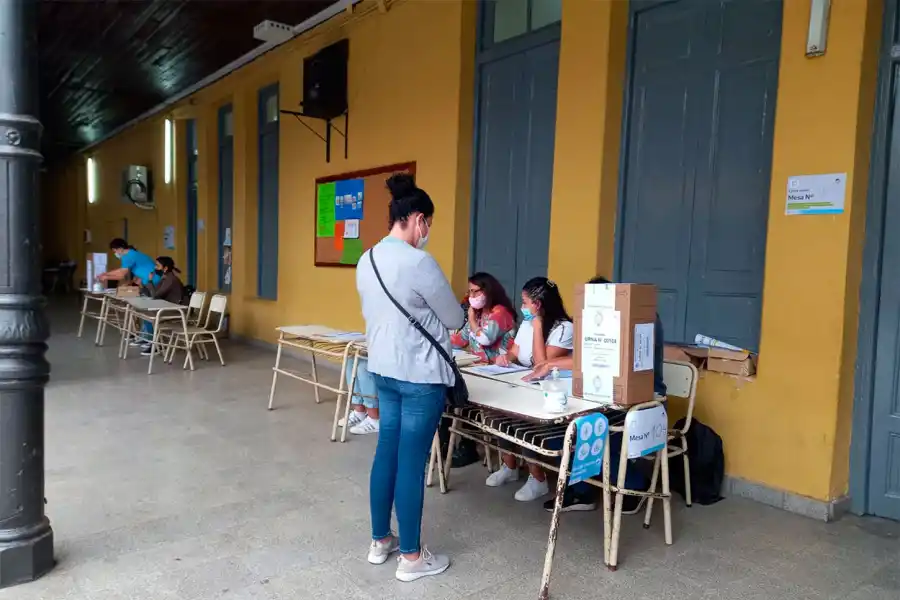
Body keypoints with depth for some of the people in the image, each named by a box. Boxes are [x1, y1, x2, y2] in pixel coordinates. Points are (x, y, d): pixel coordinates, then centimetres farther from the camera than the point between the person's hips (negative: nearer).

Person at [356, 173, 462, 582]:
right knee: (412, 462, 2)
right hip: (421, 376, -8)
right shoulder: (419, 262, -19)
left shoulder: (366, 261, 5)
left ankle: (380, 541, 30)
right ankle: (411, 558, 16)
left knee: (387, 453, 16)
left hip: (383, 370, 8)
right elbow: (455, 319, -9)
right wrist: (433, 315, 12)